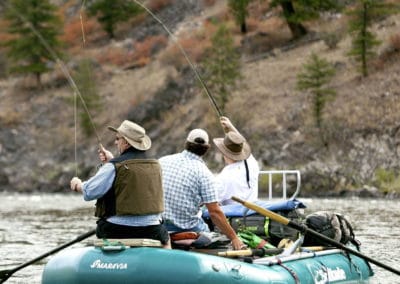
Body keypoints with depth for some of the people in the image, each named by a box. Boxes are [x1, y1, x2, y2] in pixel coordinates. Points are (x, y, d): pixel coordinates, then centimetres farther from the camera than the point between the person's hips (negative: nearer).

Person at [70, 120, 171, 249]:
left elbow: (89, 192, -10)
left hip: (118, 231, -4)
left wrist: (78, 184, 12)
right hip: (151, 231, 4)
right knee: (164, 236, 33)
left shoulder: (114, 167, -13)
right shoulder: (155, 166, 4)